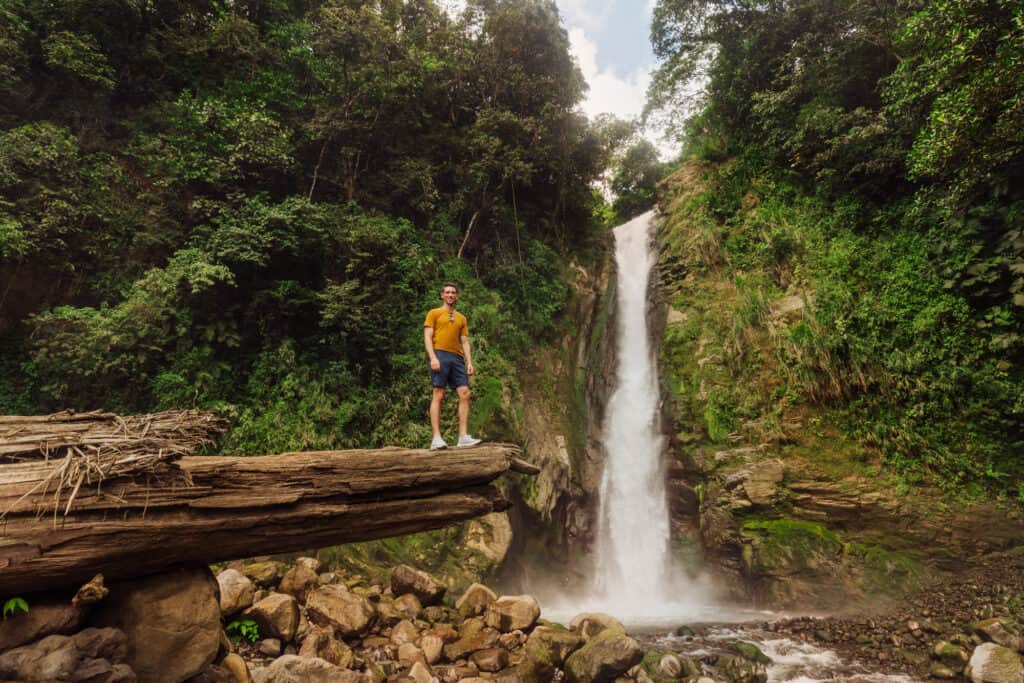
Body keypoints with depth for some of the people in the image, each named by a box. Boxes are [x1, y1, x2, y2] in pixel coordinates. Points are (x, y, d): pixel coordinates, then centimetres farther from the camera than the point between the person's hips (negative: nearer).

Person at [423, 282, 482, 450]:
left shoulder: (461, 318, 25)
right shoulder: (434, 313, 12)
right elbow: (427, 337, 2)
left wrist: (469, 362, 6)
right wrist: (433, 358, -12)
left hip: (457, 357, 5)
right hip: (440, 355, -5)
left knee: (465, 394, -7)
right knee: (438, 394, -11)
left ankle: (463, 437, -7)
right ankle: (436, 439, -14)